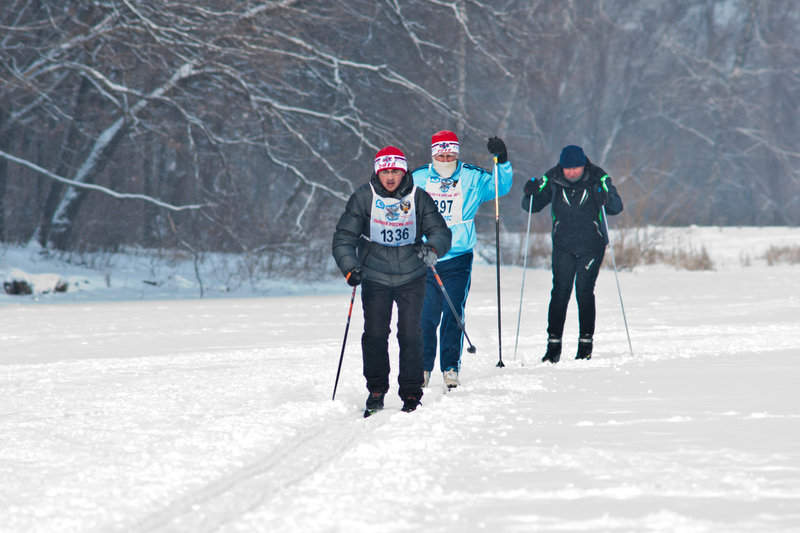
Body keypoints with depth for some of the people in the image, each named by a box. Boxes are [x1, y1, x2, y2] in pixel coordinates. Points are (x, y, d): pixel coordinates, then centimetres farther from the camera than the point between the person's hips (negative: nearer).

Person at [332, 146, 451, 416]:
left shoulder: (418, 198, -2)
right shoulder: (363, 198, -3)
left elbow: (440, 231, -2)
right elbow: (344, 236, -2)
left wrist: (433, 248, -26)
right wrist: (350, 267, -18)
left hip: (411, 277, 0)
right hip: (375, 277, 0)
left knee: (410, 335, -6)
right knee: (375, 333, -6)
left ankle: (411, 393, 5)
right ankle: (376, 390, 11)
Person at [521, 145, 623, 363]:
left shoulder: (598, 179, -7)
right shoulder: (552, 180, -3)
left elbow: (616, 207, -7)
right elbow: (531, 207, 5)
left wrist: (605, 197, -29)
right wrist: (531, 194, -18)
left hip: (592, 246, -1)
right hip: (563, 246, 1)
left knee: (584, 291, -6)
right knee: (560, 291, -7)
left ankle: (585, 344, 2)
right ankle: (553, 344, -4)